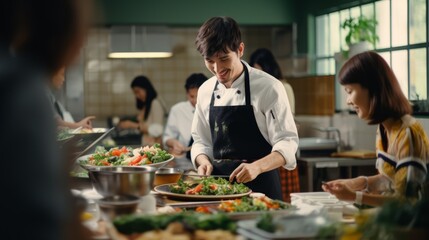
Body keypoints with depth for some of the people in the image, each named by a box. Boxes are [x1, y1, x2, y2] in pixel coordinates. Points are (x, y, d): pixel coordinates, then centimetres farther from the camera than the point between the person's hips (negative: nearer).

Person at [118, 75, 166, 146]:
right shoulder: (144, 106, 14)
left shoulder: (155, 104, -8)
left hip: (154, 146, -7)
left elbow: (157, 131, -14)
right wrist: (129, 125, 6)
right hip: (146, 145, 7)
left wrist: (134, 125, -13)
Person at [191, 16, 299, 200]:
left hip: (260, 185, -4)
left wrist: (256, 167, -29)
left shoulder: (268, 87, -11)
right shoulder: (205, 90, 5)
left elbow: (287, 143, -13)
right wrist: (204, 162, -7)